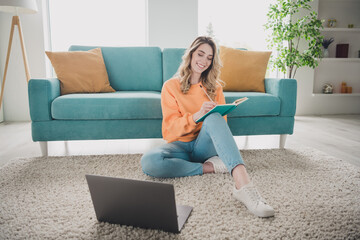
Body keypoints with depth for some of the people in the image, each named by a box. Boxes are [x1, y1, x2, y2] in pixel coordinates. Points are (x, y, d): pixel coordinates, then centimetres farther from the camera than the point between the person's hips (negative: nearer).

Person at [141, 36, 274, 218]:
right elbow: (170, 127, -6)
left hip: (205, 146, 1)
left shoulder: (214, 87, 13)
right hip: (181, 145, -1)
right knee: (148, 162, -34)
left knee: (213, 117, -34)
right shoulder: (171, 86, 4)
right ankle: (210, 166, -22)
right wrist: (196, 116, -25)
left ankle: (242, 184, -49)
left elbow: (221, 121, 10)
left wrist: (210, 115, -14)